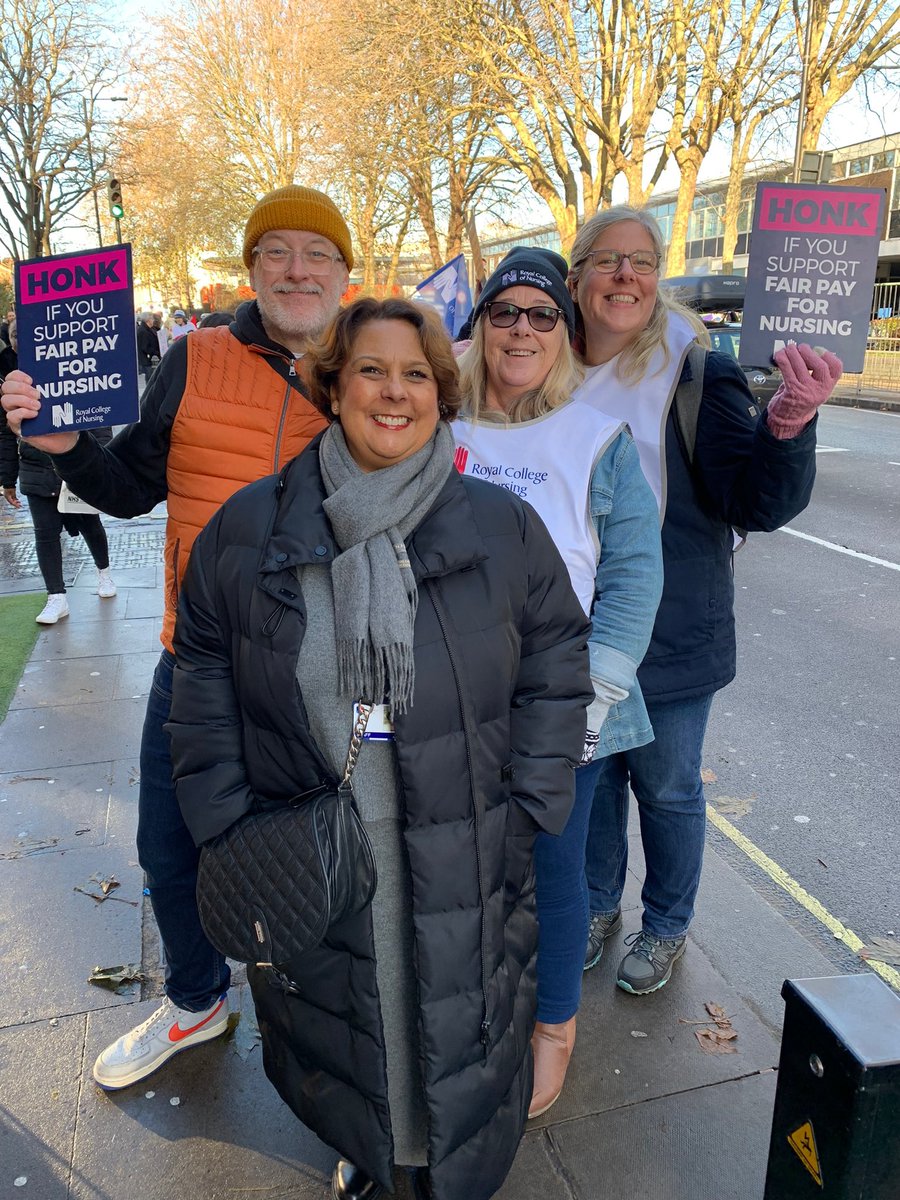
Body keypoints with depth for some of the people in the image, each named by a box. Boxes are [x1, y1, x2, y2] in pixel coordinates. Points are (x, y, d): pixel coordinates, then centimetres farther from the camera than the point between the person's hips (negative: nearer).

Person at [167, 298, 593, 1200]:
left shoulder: (504, 529, -5)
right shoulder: (247, 530, -4)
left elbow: (556, 666, 0)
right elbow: (204, 682, 1)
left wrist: (526, 810, -5)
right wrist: (227, 824, -3)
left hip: (462, 867, 0)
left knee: (457, 1029, 19)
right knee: (334, 1025, 23)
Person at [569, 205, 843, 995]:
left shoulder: (695, 371, -12)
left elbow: (756, 502, -20)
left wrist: (789, 421, -36)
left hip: (672, 633, -3)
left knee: (666, 787, 13)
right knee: (593, 772, 19)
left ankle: (666, 928, 38)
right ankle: (598, 904, 44)